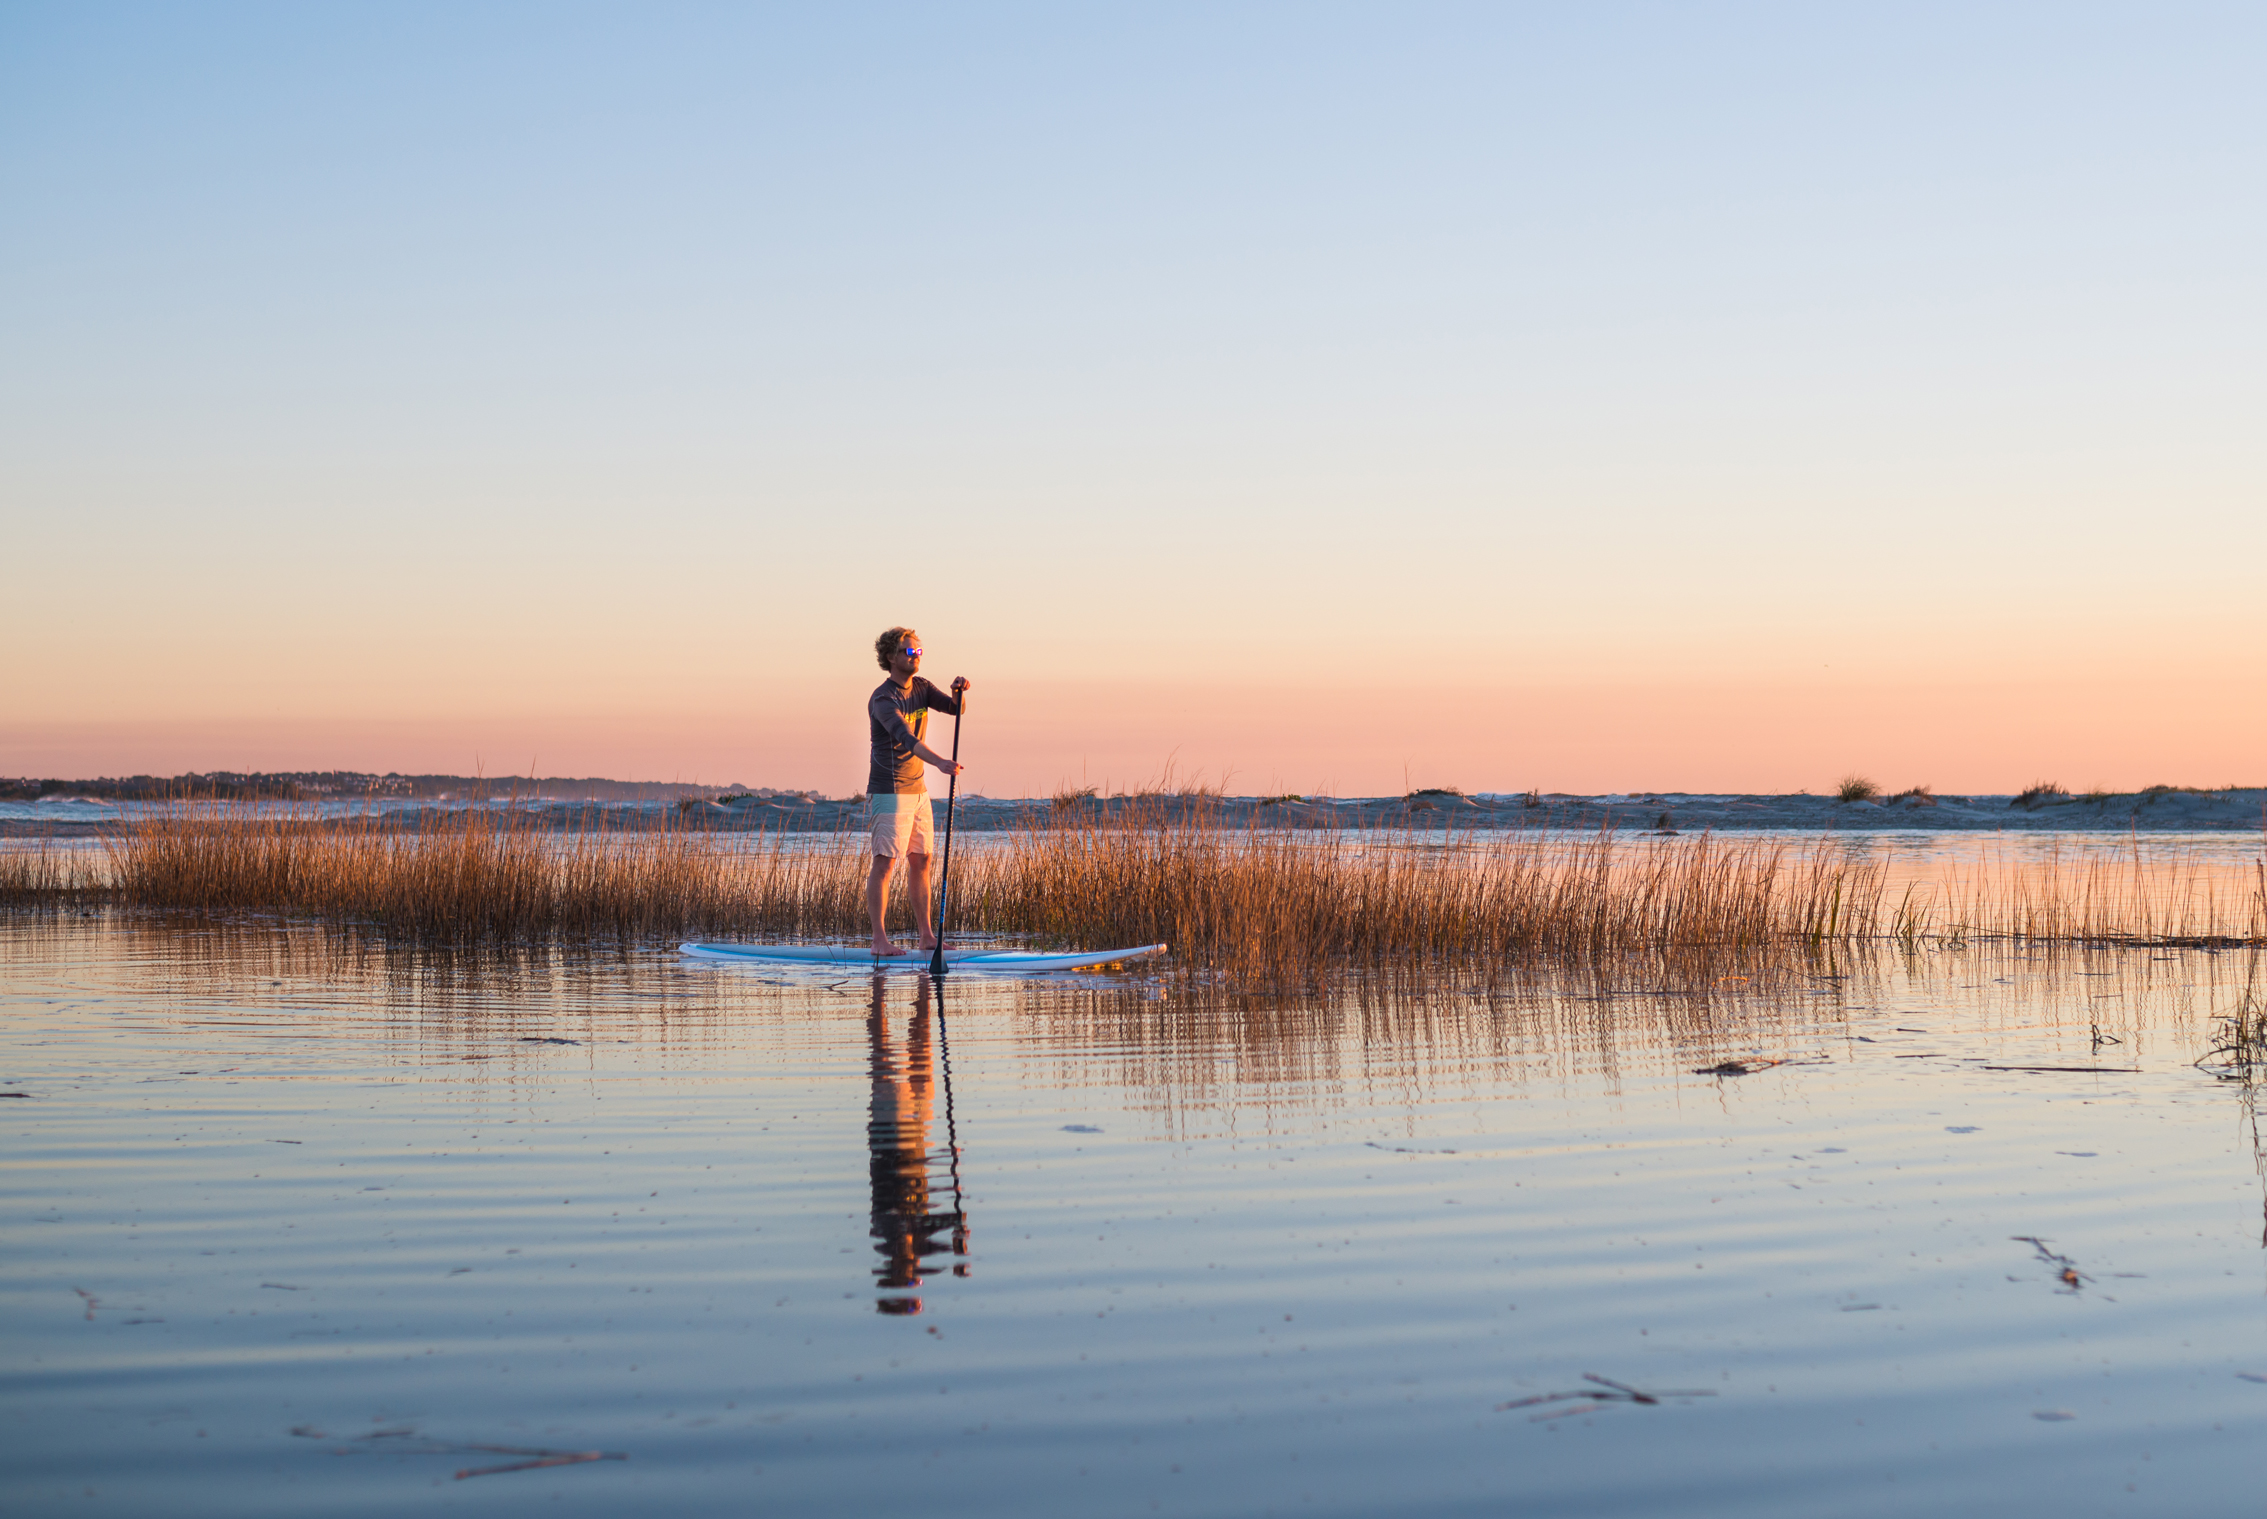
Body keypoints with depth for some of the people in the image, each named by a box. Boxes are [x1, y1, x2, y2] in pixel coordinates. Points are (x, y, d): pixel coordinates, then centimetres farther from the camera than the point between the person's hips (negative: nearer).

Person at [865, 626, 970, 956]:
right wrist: (940, 762, -46)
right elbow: (905, 737, -32)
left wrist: (958, 691, -20)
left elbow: (954, 708, 3)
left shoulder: (920, 688, 9)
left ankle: (927, 935, 14)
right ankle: (879, 939, -12)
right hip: (889, 792, -8)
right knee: (885, 861, -11)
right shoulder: (883, 699, -18)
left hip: (917, 789, 8)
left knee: (920, 861, 10)